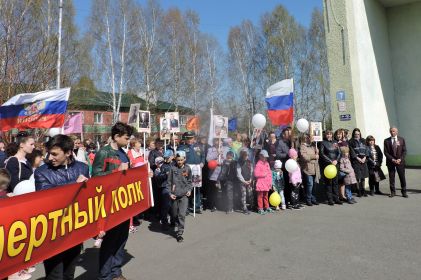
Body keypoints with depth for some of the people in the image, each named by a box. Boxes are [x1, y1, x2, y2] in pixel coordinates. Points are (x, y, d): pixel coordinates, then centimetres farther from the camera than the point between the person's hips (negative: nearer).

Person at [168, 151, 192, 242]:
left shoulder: (187, 168, 2)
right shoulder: (173, 168, -2)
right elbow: (169, 182, 2)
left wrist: (189, 190, 2)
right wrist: (170, 193, -4)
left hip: (184, 195, -1)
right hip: (175, 195, 1)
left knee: (182, 214, -9)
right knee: (174, 214, 12)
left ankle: (180, 233, 0)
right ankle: (178, 226, 37)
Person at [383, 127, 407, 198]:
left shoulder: (401, 139, 5)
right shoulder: (386, 141, 2)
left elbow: (404, 151, 2)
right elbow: (386, 152, -1)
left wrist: (400, 159, -11)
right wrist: (392, 159, -13)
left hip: (400, 161, 1)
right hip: (390, 162, 0)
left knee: (402, 177, 4)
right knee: (391, 177, 3)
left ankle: (404, 192, 13)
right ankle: (393, 192, 12)